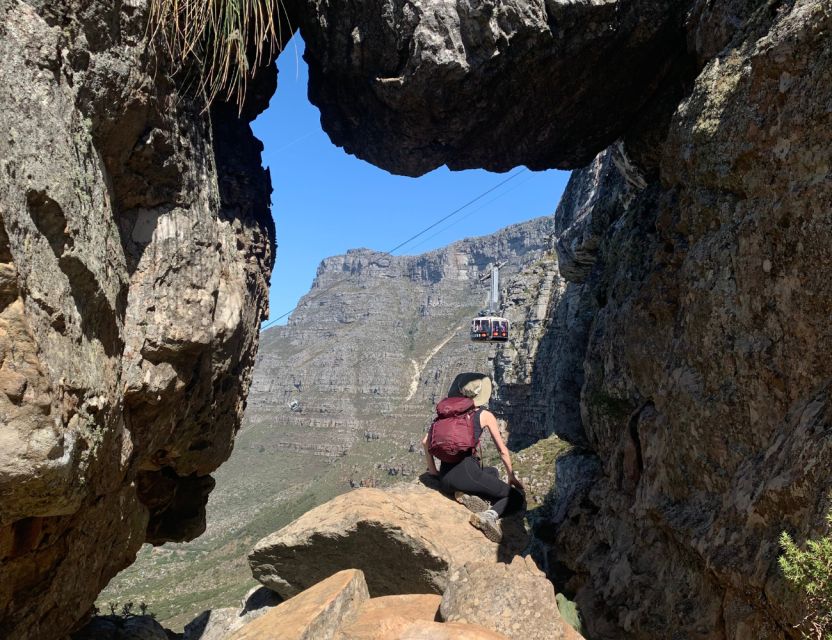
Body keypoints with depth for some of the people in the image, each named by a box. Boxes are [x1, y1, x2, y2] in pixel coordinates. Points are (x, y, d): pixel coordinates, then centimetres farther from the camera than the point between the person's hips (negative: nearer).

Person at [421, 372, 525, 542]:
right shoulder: (485, 415, 6)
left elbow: (426, 440, 11)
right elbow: (503, 451, 12)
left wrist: (432, 469, 21)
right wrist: (512, 477, 25)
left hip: (445, 479, 6)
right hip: (466, 472, -5)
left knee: (493, 471, 32)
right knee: (517, 497, 8)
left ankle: (469, 495, 4)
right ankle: (490, 515, -21)